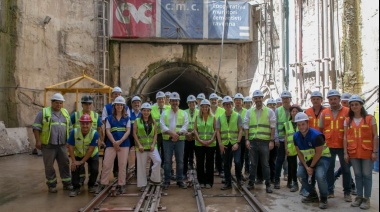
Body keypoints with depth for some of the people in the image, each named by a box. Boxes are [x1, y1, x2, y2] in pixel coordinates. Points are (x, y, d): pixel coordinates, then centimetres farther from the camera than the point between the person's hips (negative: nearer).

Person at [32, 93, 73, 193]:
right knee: (49, 166, 4)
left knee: (64, 164, 8)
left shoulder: (65, 113, 14)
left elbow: (70, 128, 19)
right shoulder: (43, 112, 0)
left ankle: (67, 183, 17)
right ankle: (52, 185, 17)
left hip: (62, 145, 4)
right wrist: (38, 141, -9)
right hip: (48, 145, -4)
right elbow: (36, 127, -3)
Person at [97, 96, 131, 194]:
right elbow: (108, 131, 0)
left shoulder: (127, 118, 8)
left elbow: (128, 131, 0)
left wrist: (120, 141, -14)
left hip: (124, 144, 0)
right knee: (106, 164, -1)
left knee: (122, 165, 3)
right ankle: (102, 184, 9)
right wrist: (114, 142, -12)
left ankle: (121, 185, 12)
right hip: (111, 144, 0)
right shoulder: (109, 118, 7)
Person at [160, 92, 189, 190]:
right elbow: (162, 126, -4)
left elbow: (185, 126, -2)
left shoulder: (184, 114, 8)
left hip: (180, 140, 1)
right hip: (167, 140, -1)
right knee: (167, 161, 2)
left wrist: (178, 133, -18)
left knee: (180, 160, 6)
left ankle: (180, 180, 17)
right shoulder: (164, 113, 7)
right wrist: (172, 133, -19)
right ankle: (167, 181, 12)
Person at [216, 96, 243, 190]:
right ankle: (228, 183, 19)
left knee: (237, 161, -13)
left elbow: (240, 130, -2)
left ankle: (239, 179, 12)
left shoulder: (237, 116, 1)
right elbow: (218, 131, 5)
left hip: (235, 143, -2)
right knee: (226, 164, 7)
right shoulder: (220, 117, 7)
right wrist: (220, 144, -4)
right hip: (224, 144, 2)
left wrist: (237, 143, -11)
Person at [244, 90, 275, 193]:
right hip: (252, 141, 2)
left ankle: (268, 184, 13)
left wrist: (272, 141, -6)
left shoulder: (269, 111, 3)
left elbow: (272, 127, 0)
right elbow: (246, 127, 7)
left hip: (265, 141, -2)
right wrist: (247, 140, -1)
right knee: (253, 163, 9)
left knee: (265, 164, 4)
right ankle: (251, 183, 19)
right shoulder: (249, 112, 8)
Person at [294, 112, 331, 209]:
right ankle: (313, 195, 13)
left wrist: (311, 167, -16)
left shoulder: (316, 135, -27)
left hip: (322, 157, -6)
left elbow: (318, 153, -21)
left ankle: (323, 198, -1)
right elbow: (299, 153, -4)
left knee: (320, 176, -29)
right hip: (308, 158, 6)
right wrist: (306, 167, -13)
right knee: (300, 174, -11)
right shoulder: (296, 136, -10)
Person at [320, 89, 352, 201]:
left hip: (343, 146, -2)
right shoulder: (324, 113, 6)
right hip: (328, 146, 2)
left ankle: (347, 192, 20)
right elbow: (320, 129, 12)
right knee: (329, 169, 10)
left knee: (346, 169, 8)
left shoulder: (347, 111, -1)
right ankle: (330, 191, 22)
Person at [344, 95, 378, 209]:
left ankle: (366, 199, 13)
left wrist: (375, 151, -8)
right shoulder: (347, 120, 7)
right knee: (358, 175, 10)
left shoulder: (370, 118, -1)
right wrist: (345, 153, 1)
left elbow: (375, 136, -2)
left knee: (367, 175, 3)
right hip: (353, 152, 3)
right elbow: (345, 137, 6)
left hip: (367, 152, -2)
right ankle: (359, 197, 21)